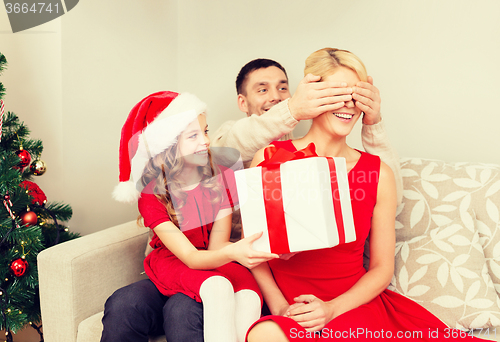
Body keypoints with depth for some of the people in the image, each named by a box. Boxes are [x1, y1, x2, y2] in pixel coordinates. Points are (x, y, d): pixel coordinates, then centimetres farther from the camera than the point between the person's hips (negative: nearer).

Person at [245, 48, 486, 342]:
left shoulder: (378, 173, 3)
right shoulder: (269, 160, -1)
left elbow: (382, 268, 5)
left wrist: (332, 308, -10)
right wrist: (278, 305, -13)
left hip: (354, 304, 2)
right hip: (287, 305, -1)